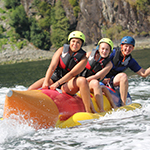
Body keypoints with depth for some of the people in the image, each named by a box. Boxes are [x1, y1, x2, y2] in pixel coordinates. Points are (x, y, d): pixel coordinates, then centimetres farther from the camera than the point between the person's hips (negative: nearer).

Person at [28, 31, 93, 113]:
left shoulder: (83, 58, -6)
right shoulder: (62, 50, 1)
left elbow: (72, 74, -18)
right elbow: (52, 66, -10)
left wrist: (58, 83, -32)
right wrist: (46, 81, -26)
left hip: (67, 85, -2)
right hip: (53, 78, 3)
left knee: (82, 80, -34)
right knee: (31, 89, -19)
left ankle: (88, 112, -27)